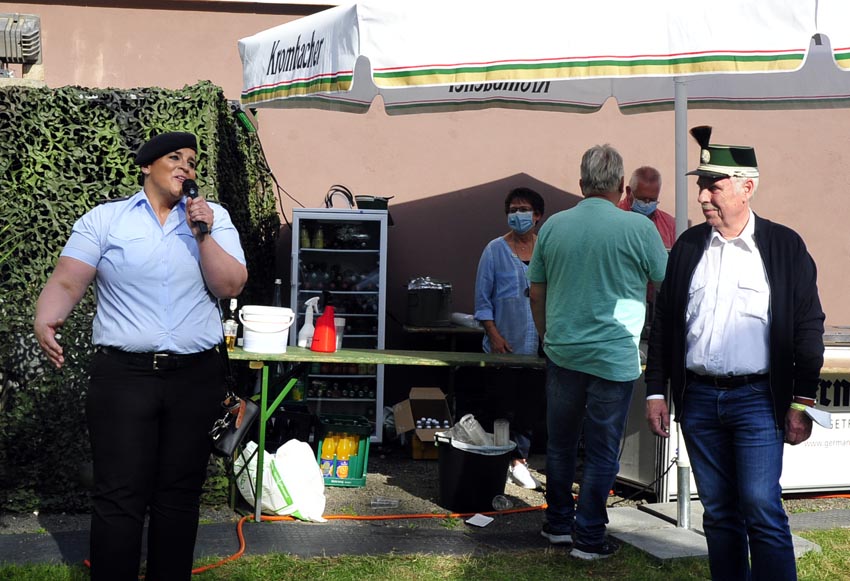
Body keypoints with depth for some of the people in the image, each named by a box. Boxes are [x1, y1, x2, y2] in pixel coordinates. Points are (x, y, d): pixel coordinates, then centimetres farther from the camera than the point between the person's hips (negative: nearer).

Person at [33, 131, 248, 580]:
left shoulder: (214, 218, 10)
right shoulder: (104, 219, 5)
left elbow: (231, 286, 2)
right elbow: (66, 282, -2)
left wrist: (203, 235, -9)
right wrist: (45, 321, -21)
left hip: (196, 376, 2)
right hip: (124, 374, -2)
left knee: (180, 493, 9)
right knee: (119, 497, -5)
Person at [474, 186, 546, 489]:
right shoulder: (495, 250, -1)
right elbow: (483, 299, 0)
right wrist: (494, 335, -9)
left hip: (537, 347, 3)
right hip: (504, 348, -3)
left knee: (530, 406, 7)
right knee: (503, 407, 1)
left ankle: (519, 460, 19)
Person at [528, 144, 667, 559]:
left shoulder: (553, 226, 1)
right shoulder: (638, 228, -10)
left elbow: (536, 292, 9)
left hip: (561, 352, 4)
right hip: (614, 357, -4)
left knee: (560, 444, 17)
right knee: (602, 452, 6)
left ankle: (558, 524, 29)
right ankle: (589, 538, 12)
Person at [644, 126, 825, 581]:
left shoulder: (784, 246, -1)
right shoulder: (688, 246, 8)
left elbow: (808, 327, -1)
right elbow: (664, 323, 11)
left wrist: (802, 402, -5)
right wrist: (656, 392, 8)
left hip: (757, 400, -4)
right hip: (698, 398, 4)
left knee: (762, 509, -9)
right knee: (718, 512, 10)